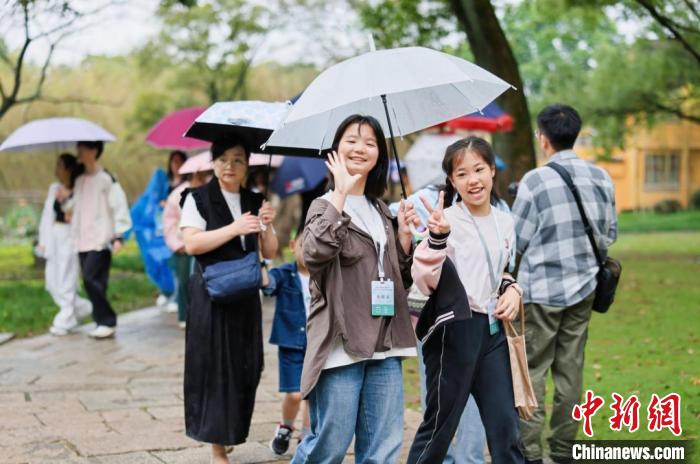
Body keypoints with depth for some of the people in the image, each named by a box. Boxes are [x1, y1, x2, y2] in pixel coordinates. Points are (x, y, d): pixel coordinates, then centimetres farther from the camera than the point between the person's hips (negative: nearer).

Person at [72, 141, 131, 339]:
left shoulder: (106, 179, -6)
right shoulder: (79, 180, 14)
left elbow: (119, 207, -8)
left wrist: (119, 236, -13)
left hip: (101, 240, -7)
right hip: (82, 241, 7)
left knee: (91, 279, -15)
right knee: (91, 281, 4)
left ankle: (107, 321, -4)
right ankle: (102, 322, 12)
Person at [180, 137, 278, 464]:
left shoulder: (255, 201, 11)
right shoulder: (198, 199, -3)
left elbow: (270, 253, 10)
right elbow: (191, 243, -14)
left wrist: (267, 226, -10)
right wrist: (235, 228, -21)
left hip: (246, 296, 5)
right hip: (211, 296, -5)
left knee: (246, 368, 5)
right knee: (215, 368, -5)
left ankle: (230, 433, 23)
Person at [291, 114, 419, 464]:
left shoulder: (382, 211, 16)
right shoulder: (326, 206, -1)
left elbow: (403, 278, 19)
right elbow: (314, 253, -24)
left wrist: (404, 235, 4)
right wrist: (341, 193, -20)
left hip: (385, 345, 6)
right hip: (341, 343, -6)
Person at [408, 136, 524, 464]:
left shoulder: (504, 221, 9)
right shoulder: (447, 220, -12)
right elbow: (425, 281, -21)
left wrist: (512, 289, 3)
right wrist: (437, 238, -37)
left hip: (492, 328, 6)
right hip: (454, 328, -6)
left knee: (505, 425, 9)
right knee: (440, 424, 3)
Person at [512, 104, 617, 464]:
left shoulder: (535, 181, -13)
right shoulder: (601, 178, 1)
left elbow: (516, 242, -8)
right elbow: (610, 234, 9)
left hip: (541, 290, -4)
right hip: (583, 287, 5)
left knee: (531, 372, 3)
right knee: (570, 372, 10)